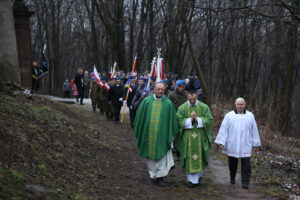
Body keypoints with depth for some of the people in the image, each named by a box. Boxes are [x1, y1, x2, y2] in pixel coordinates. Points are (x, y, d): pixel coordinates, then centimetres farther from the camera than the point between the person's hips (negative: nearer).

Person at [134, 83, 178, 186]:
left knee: (162, 154, -3)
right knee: (150, 154, 11)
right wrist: (138, 131, 6)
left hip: (162, 133, -1)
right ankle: (153, 174, 28)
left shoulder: (168, 103, -1)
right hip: (149, 134, 1)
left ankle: (160, 177, 4)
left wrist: (172, 134, 6)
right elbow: (140, 116, 6)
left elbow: (172, 120, 5)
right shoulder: (146, 101, 0)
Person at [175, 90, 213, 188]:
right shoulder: (182, 108, -1)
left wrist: (198, 119, -18)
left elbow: (209, 120, -5)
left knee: (200, 157, 7)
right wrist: (190, 120, -18)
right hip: (187, 137, -1)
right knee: (189, 157, 0)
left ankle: (199, 174, 32)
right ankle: (191, 179, 7)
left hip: (200, 137, 1)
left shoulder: (204, 107, 0)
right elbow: (179, 121, -6)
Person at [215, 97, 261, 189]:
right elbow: (223, 129, -2)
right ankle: (232, 177, 35)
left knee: (246, 164, -7)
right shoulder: (229, 115, 0)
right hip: (232, 145, 0)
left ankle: (245, 182, -1)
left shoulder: (250, 116, 4)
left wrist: (256, 144, 7)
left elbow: (254, 130, 7)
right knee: (232, 163, 11)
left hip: (245, 145, 0)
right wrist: (221, 142, -8)